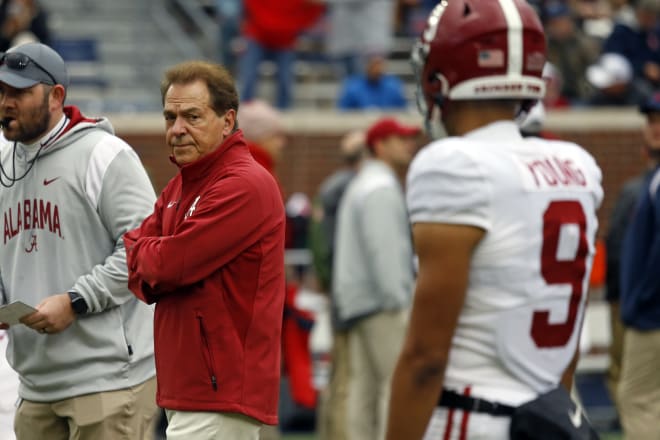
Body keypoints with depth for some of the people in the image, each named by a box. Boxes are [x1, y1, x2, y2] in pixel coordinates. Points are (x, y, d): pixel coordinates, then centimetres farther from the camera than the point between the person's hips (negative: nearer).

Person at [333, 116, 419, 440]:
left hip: (356, 303, 11)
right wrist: (398, 303, -21)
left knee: (364, 387, 7)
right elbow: (383, 250, -19)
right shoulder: (382, 188, -11)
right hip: (381, 303, -11)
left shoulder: (361, 186, 23)